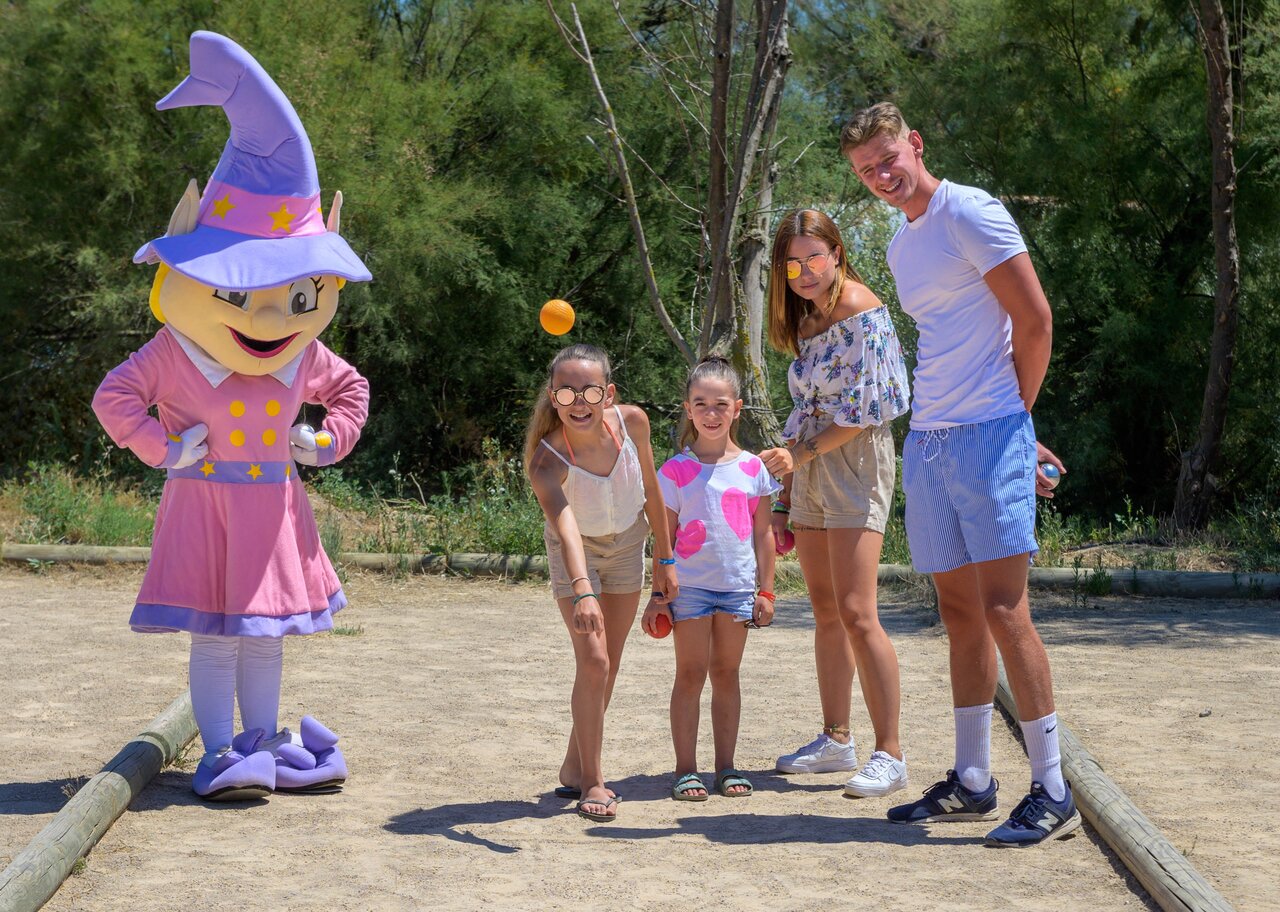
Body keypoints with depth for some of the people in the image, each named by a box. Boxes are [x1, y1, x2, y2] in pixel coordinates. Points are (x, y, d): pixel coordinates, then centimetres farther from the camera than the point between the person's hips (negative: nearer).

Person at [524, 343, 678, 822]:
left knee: (608, 664, 11)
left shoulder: (632, 421, -26)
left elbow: (651, 489, -9)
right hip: (576, 551, -4)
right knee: (593, 661, -16)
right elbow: (564, 525, -53)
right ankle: (591, 782, -3)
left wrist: (665, 559, 0)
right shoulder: (547, 460, -36)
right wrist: (583, 591, -68)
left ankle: (575, 767, 28)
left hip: (627, 543, 4)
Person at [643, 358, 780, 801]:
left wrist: (765, 590, 6)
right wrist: (659, 594, -2)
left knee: (726, 673, 9)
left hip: (738, 586, 2)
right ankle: (685, 769, 4)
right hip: (689, 584, -2)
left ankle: (726, 766, 15)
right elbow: (664, 537, 0)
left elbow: (763, 533, 8)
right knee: (690, 673, -1)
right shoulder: (676, 470, -2)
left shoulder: (753, 467, 4)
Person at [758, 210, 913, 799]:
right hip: (808, 465, 9)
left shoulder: (859, 308, -11)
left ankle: (889, 755, -12)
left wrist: (799, 455, -12)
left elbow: (861, 409, -16)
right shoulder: (806, 318, 16)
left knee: (855, 612, -15)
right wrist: (785, 499, 16)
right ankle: (836, 741, 18)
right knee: (825, 613, 10)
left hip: (855, 458, -8)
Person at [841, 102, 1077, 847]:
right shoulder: (902, 246, 19)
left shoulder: (970, 214, -7)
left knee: (1003, 608, -11)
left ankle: (1053, 792, -7)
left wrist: (1014, 421, 0)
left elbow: (1034, 320, -10)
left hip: (987, 435, -8)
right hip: (928, 443, 8)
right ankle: (972, 782, 18)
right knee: (961, 613, 11)